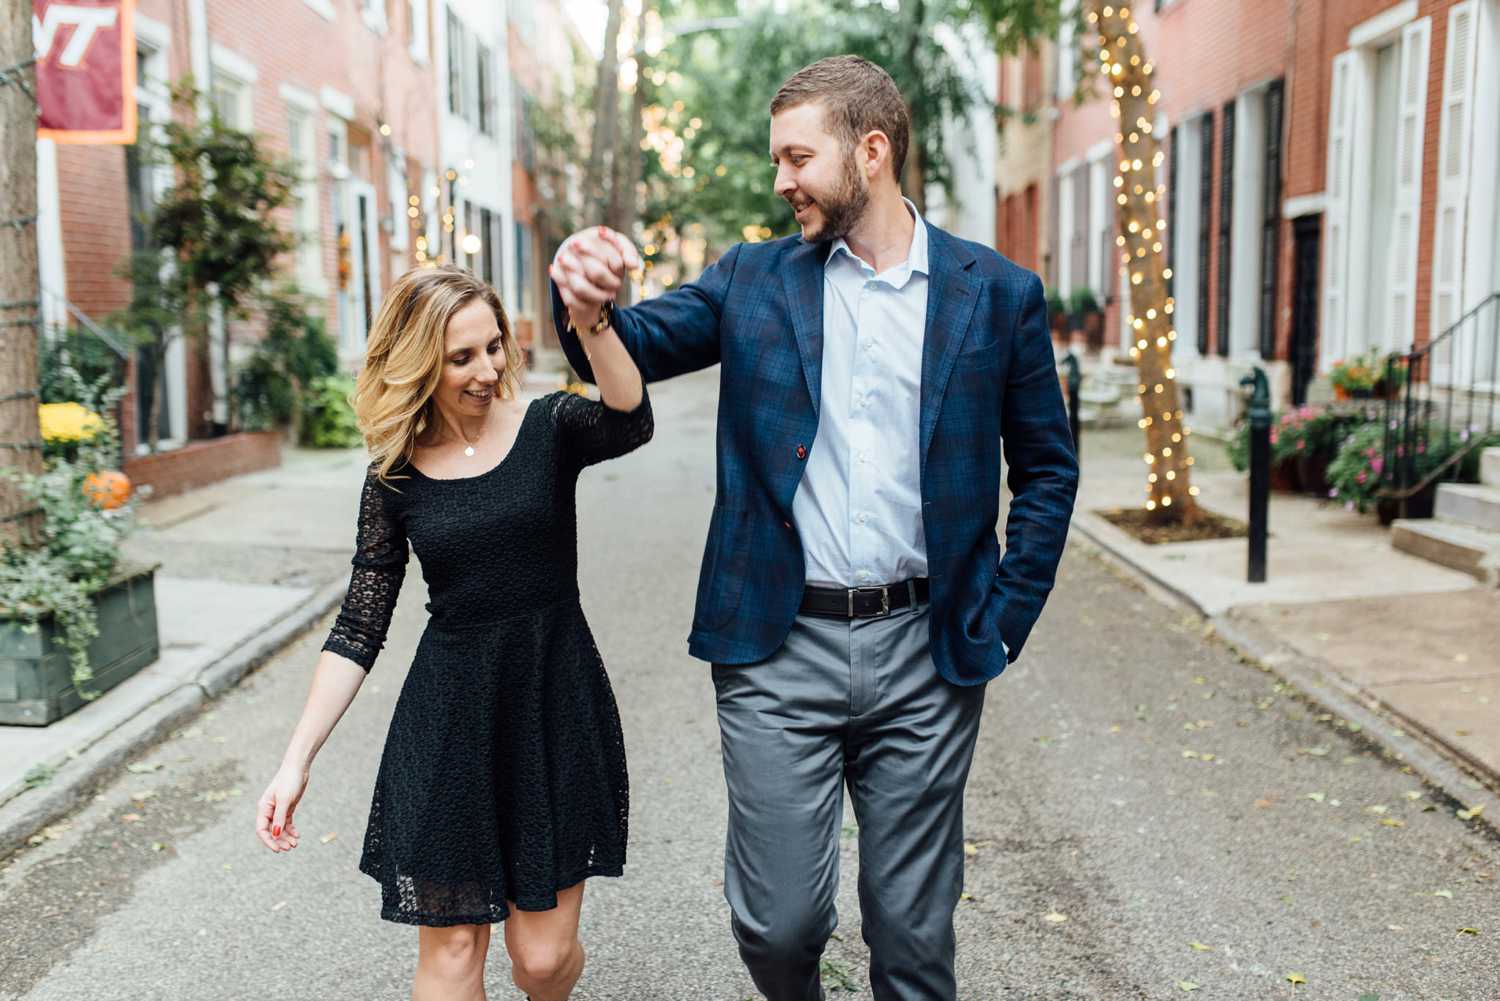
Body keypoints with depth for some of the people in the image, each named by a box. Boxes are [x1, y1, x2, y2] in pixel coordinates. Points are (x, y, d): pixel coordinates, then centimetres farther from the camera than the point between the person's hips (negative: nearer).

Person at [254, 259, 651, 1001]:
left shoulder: (549, 429, -3)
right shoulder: (396, 476, 1)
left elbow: (630, 424, -27)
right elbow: (358, 630, 4)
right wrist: (296, 760, -2)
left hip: (557, 703, -1)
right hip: (449, 718, 1)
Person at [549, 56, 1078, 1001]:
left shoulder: (999, 293, 2)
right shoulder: (752, 279, 5)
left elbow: (1048, 470, 7)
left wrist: (1004, 622, 0)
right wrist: (585, 296, -19)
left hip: (925, 652, 0)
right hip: (779, 647, 1)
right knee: (778, 920, 5)